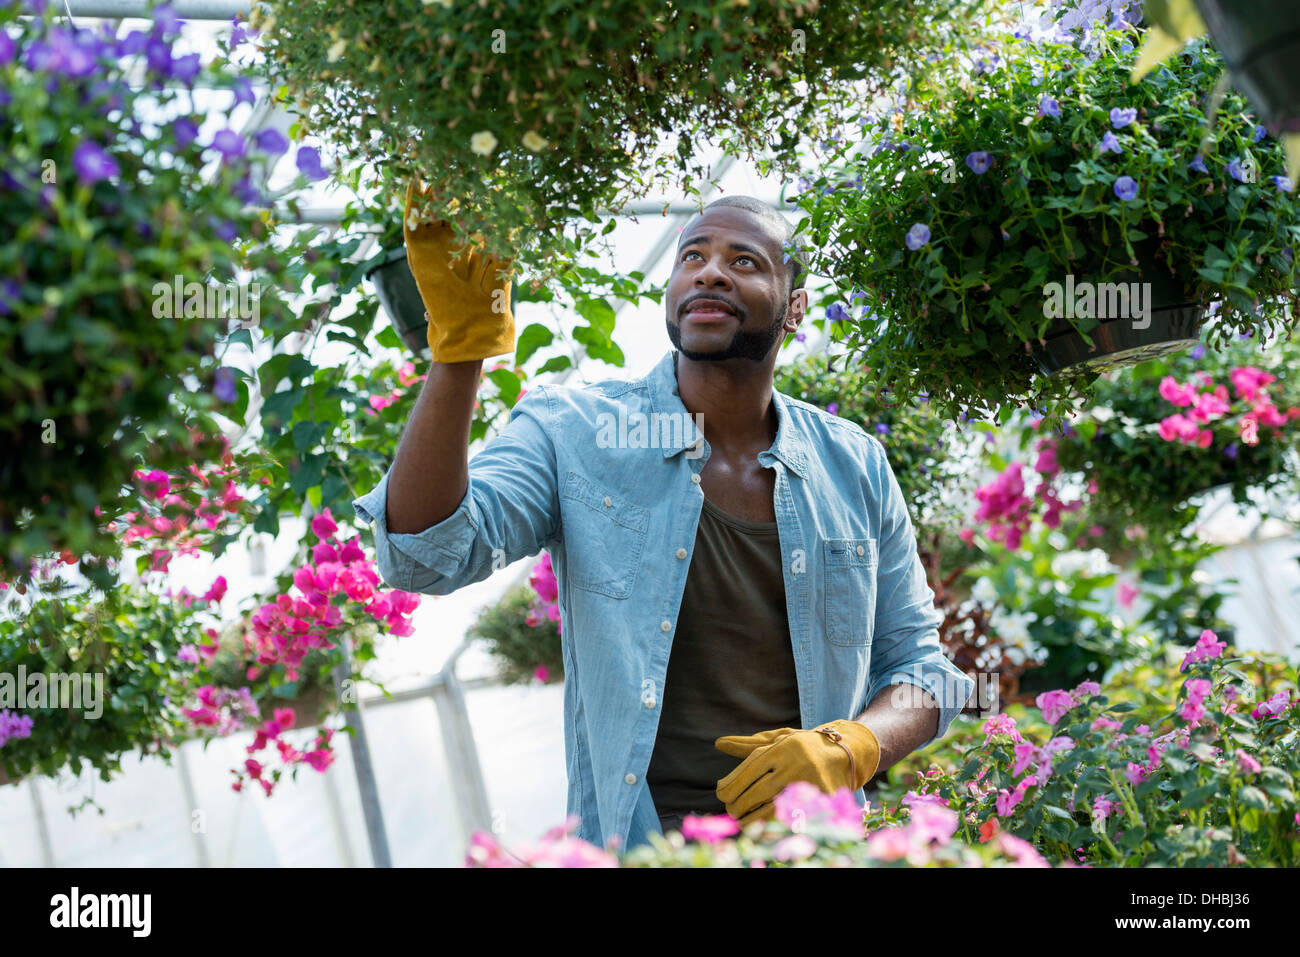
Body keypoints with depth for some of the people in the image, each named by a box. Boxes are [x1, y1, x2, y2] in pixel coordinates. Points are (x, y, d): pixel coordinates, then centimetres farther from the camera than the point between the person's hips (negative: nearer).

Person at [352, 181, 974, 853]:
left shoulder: (854, 466, 8)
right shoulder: (571, 434, 1)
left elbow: (917, 661, 14)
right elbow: (424, 555, -15)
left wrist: (849, 749, -8)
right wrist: (460, 339, -24)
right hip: (635, 844, -4)